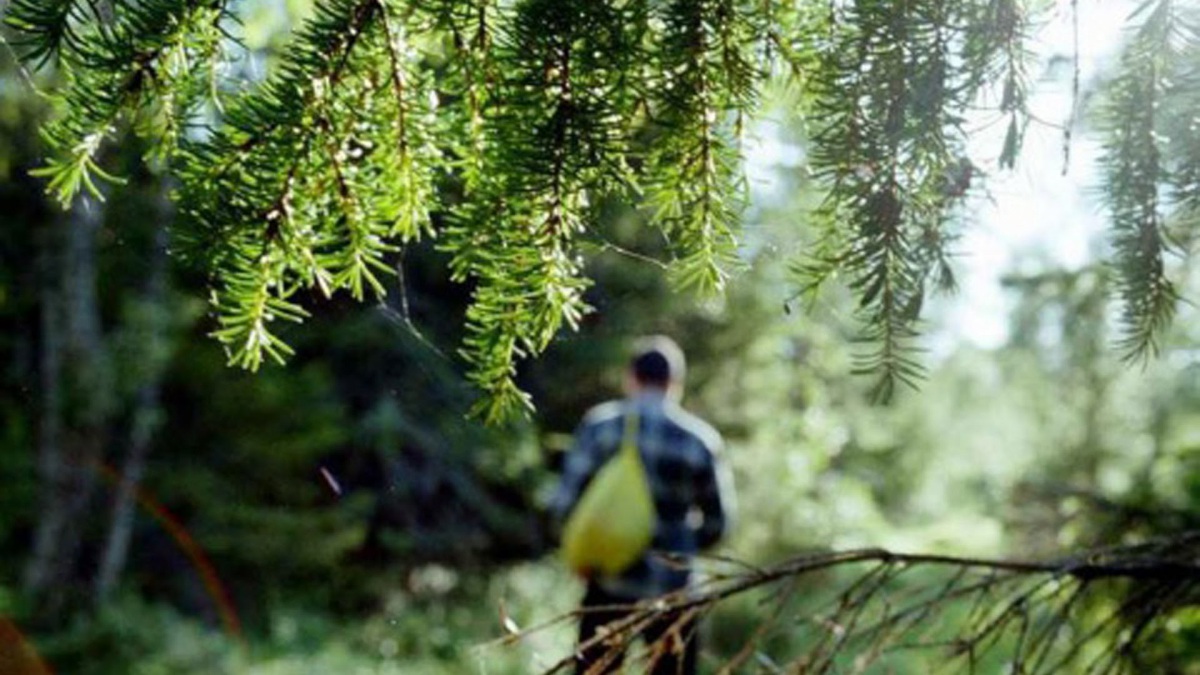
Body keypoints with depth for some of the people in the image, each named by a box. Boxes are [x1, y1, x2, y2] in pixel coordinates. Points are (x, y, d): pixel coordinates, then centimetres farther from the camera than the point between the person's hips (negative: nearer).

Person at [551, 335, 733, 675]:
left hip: (611, 583, 0)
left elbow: (567, 503, -8)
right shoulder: (700, 440, -4)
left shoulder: (602, 424, -6)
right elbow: (716, 524, 2)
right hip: (672, 588, 0)